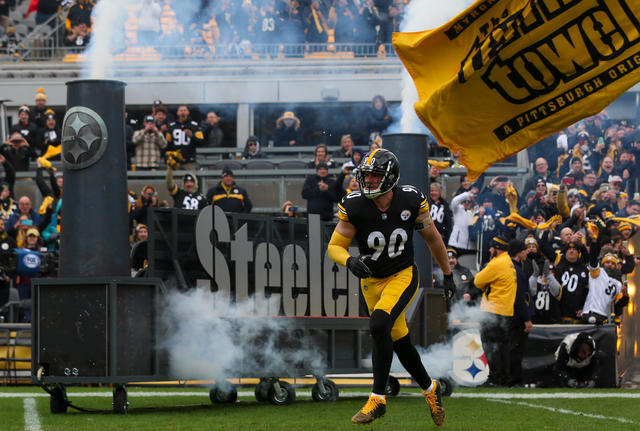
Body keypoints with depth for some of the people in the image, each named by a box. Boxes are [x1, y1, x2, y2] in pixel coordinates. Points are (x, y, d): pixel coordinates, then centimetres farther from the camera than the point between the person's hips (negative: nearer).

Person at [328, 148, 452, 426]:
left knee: (379, 325, -26)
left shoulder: (410, 201, -13)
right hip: (372, 282, 3)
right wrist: (349, 261, -31)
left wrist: (448, 275, 10)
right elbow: (335, 247, -8)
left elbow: (432, 238, 2)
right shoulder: (354, 207, -14)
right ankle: (430, 389, 36)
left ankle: (377, 400, -20)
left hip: (403, 276, -3)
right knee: (399, 341, 11)